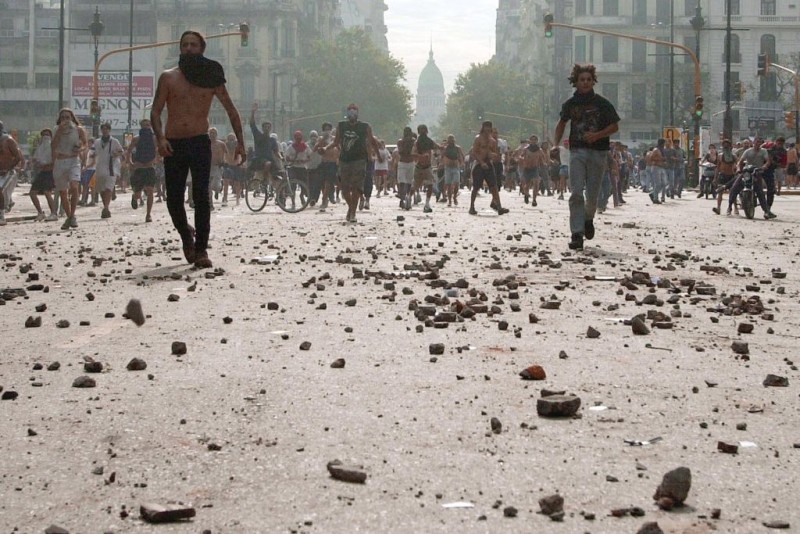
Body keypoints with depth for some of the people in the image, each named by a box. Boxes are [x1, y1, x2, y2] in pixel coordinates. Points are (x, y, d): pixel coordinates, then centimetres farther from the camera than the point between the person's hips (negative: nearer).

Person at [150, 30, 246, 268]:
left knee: (201, 195, -12)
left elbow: (231, 110, 11)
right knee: (173, 198, 1)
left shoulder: (211, 78, 6)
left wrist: (240, 142, 3)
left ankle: (201, 249, -8)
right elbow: (155, 111, 2)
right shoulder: (168, 77, 6)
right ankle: (186, 235, 30)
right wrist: (160, 138, -15)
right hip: (173, 145, 1)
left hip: (200, 142, -1)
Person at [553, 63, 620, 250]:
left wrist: (597, 135, -13)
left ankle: (588, 219, 36)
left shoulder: (602, 103, 0)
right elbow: (561, 124, 23)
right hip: (577, 151, 1)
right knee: (576, 193, -11)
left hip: (597, 152, -1)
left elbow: (615, 126, 2)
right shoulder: (570, 104, 7)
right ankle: (577, 234, -13)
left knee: (592, 195, 3)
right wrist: (556, 144, 10)